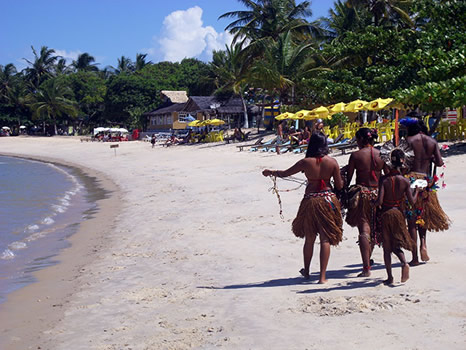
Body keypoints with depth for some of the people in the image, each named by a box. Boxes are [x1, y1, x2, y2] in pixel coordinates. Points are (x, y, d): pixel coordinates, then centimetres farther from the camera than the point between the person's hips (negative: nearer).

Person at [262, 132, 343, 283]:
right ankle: (322, 276, 0)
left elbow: (284, 173, 5)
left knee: (309, 238, 16)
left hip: (310, 200, 0)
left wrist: (270, 172, 23)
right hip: (327, 200, 0)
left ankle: (306, 271, 33)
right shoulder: (332, 162, -4)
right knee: (325, 238, 3)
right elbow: (339, 185, 0)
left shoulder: (305, 162, -6)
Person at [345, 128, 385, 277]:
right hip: (378, 194, 3)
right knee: (374, 229, 19)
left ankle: (366, 267, -12)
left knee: (364, 230, -4)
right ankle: (368, 260, 32)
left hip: (361, 193, -3)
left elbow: (348, 178, -3)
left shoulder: (355, 155, -6)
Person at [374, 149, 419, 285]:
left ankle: (390, 277, 8)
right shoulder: (405, 181, -6)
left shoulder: (385, 180, -9)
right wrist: (416, 191, 13)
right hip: (398, 214, 1)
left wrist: (375, 203, 5)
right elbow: (412, 201, -4)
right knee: (396, 245, 16)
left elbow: (379, 201, -17)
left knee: (387, 247, 8)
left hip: (386, 214, -1)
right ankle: (404, 263, -13)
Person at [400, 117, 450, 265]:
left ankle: (415, 257, -1)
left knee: (411, 219, 0)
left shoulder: (409, 140, -4)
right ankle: (423, 244, 2)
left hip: (412, 177, -4)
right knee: (422, 215, 24)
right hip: (427, 180, 5)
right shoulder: (432, 141, 9)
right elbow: (439, 163, 5)